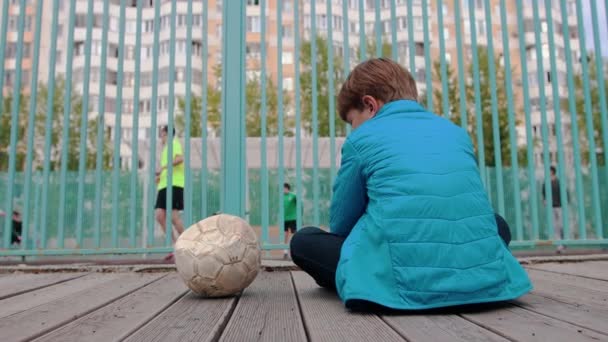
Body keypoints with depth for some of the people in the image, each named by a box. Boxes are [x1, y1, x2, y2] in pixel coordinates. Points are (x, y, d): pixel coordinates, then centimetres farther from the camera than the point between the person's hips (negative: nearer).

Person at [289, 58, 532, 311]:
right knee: (497, 224, 37)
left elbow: (341, 224, 12)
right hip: (478, 275, 5)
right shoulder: (456, 132, 19)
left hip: (404, 281, -4)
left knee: (303, 240, 15)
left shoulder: (361, 139, 6)